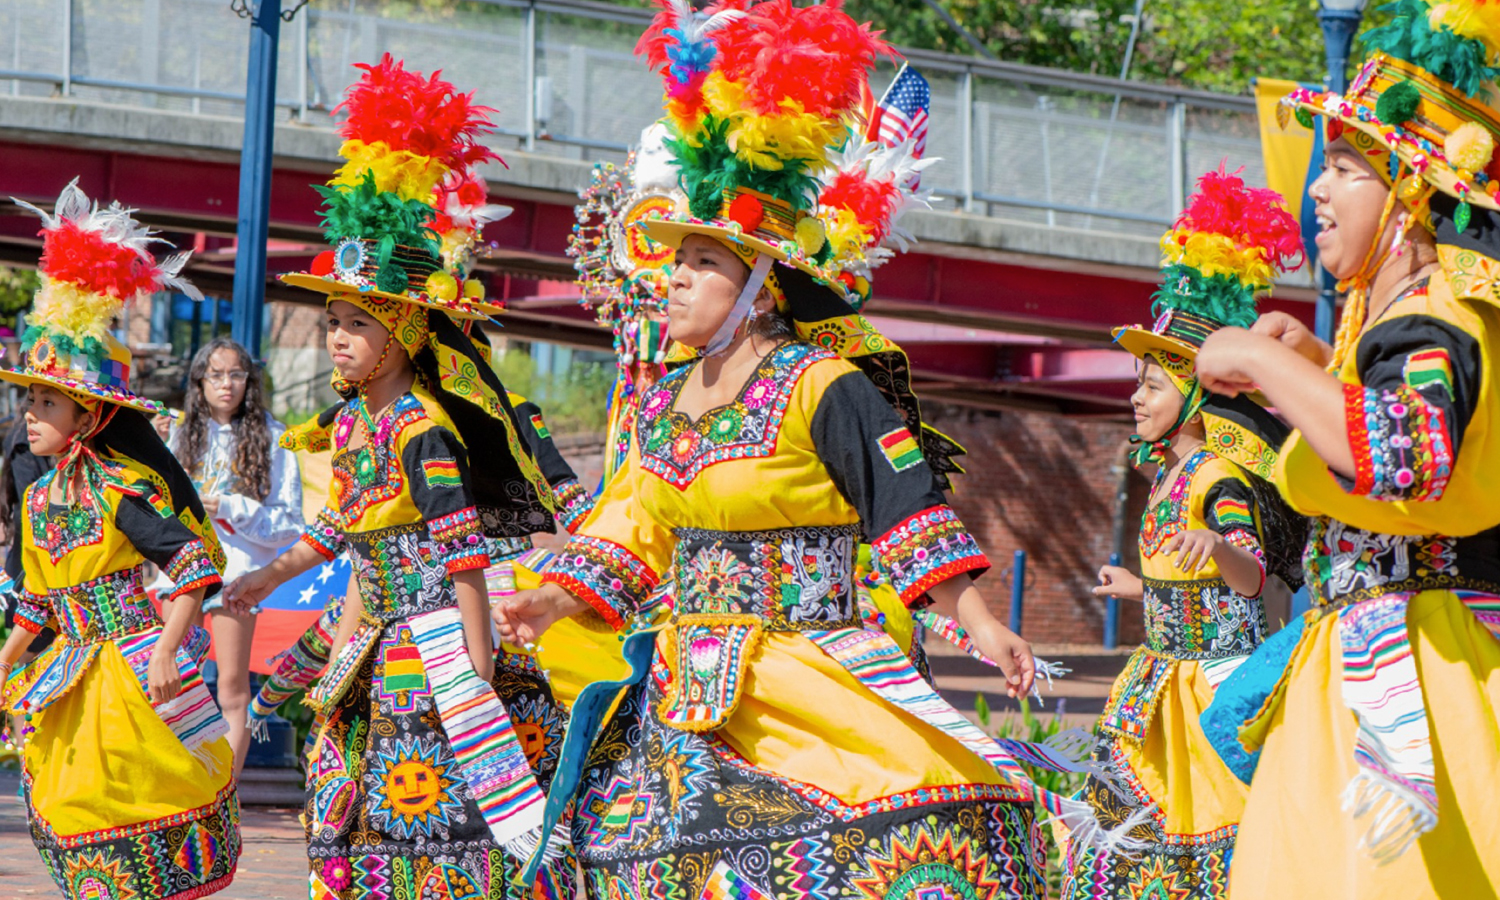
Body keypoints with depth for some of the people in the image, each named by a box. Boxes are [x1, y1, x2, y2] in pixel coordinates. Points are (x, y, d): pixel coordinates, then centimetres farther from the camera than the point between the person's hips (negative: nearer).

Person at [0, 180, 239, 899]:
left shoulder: (123, 489, -14)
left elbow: (197, 566, -17)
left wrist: (165, 652, -22)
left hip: (130, 670, -7)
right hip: (72, 674, 7)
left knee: (129, 797, -4)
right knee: (61, 799, 6)